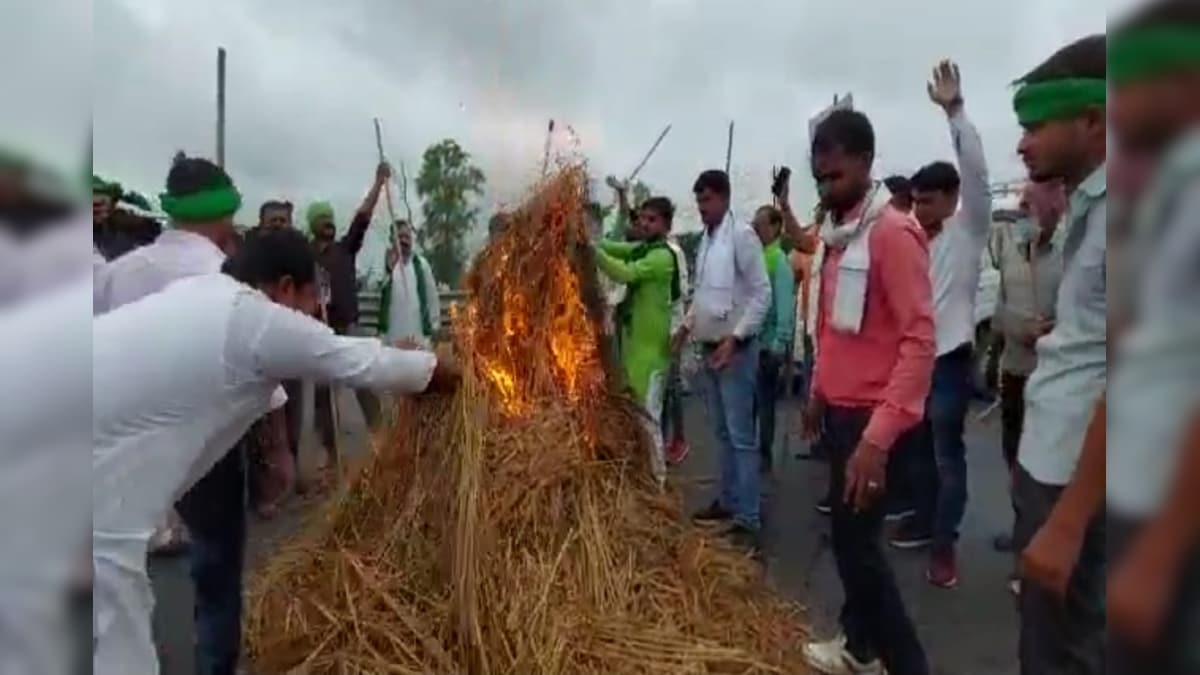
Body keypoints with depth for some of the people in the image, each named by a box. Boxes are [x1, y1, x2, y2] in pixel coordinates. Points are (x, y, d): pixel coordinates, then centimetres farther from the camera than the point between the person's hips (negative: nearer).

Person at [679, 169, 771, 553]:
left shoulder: (742, 235, -12)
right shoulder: (705, 238, 12)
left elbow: (762, 293, -15)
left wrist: (735, 338, -19)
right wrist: (688, 324, 10)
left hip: (734, 349, -8)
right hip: (708, 348, 8)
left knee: (741, 436, -5)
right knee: (722, 433, 16)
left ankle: (748, 520, 1)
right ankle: (728, 501, 27)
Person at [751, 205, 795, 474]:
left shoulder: (779, 261, -10)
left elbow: (785, 306, -15)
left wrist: (780, 345, -19)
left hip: (766, 344, -6)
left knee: (764, 402, 6)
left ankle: (764, 455, 19)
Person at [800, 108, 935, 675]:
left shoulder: (893, 233, -17)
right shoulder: (840, 233, 11)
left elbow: (919, 341, -23)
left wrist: (879, 437, -27)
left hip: (870, 417, -8)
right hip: (840, 409, 9)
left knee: (857, 543, -2)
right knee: (848, 535, 17)